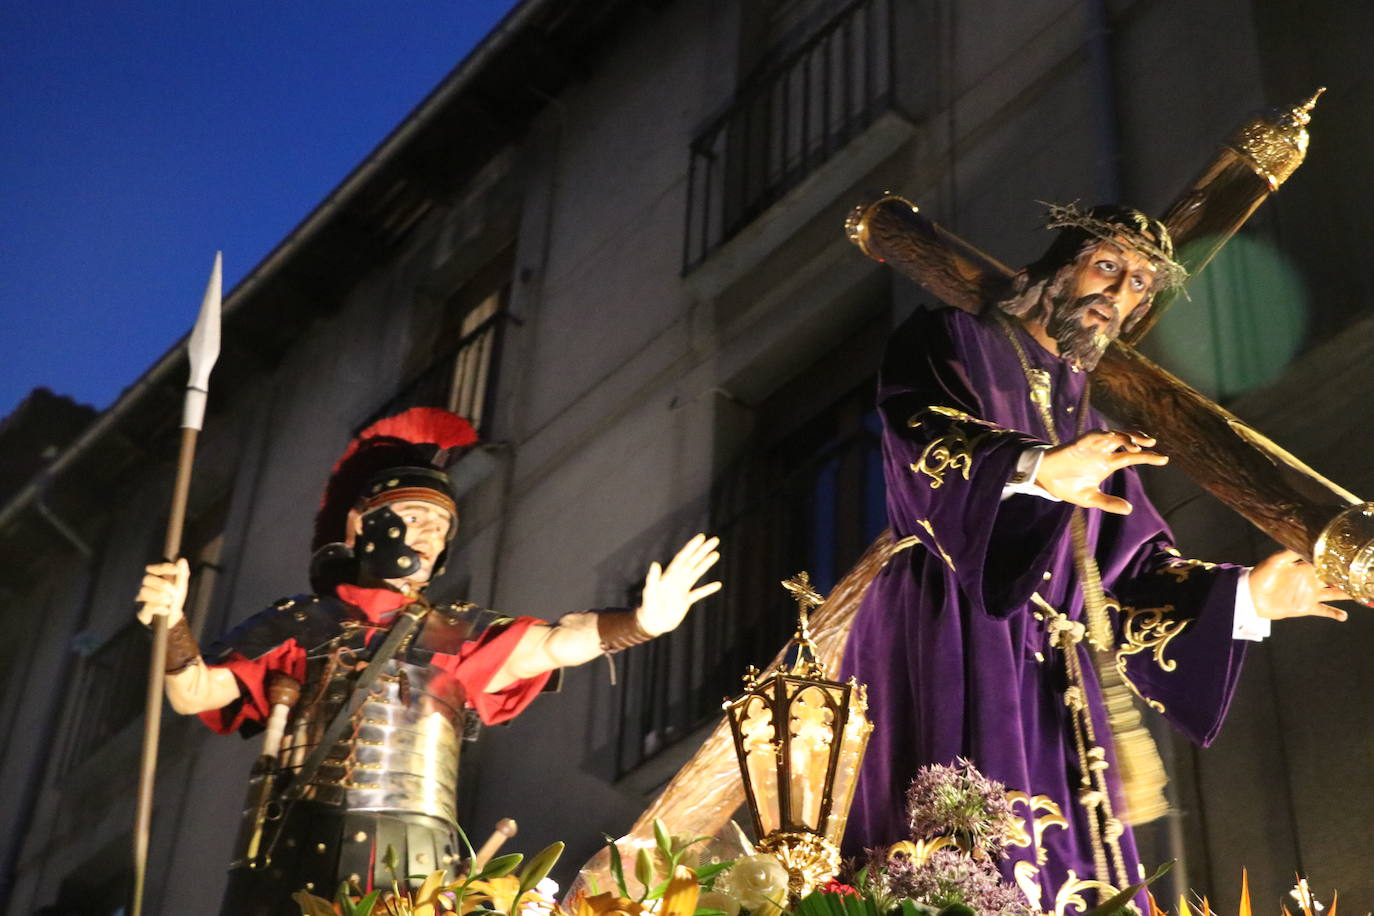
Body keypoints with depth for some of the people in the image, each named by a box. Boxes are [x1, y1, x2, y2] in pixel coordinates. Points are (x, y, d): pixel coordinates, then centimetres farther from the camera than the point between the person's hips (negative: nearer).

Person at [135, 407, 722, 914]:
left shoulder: (459, 636, 15)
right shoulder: (299, 623, 12)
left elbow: (552, 643, 0)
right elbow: (194, 695, 6)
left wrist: (640, 623, -18)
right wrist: (173, 625, -15)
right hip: (294, 862, -1)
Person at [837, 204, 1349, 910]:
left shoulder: (1084, 424, 29)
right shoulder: (951, 343, 10)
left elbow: (1132, 566, 21)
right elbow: (922, 434, -14)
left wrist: (1245, 595, 5)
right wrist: (1036, 470, -33)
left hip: (1046, 670, 7)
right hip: (945, 641, -6)